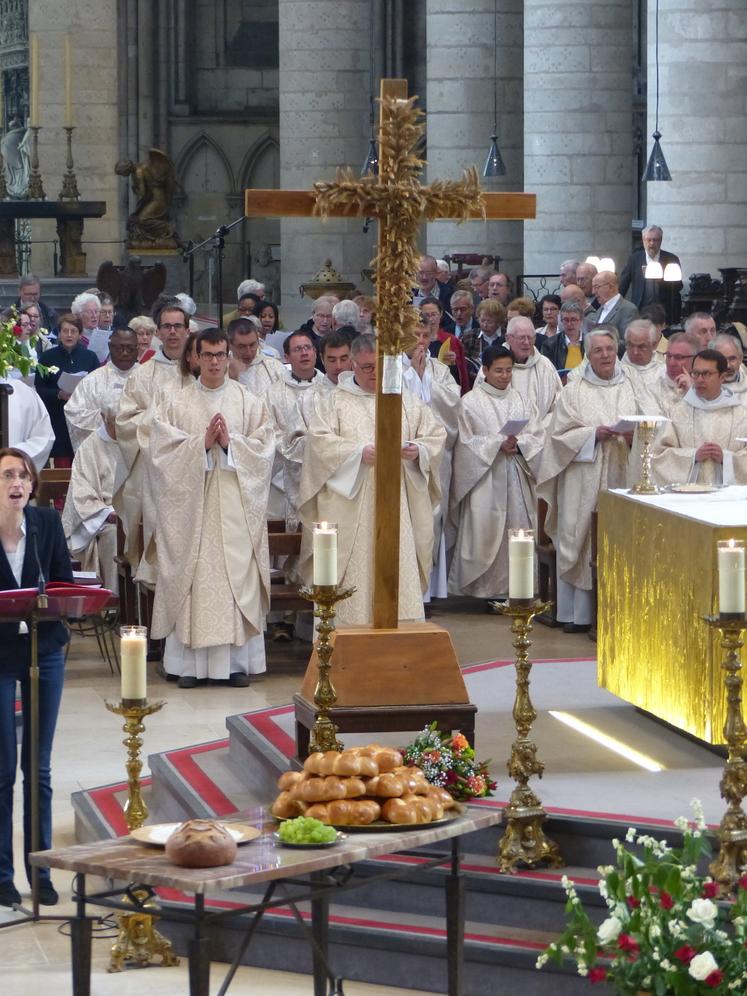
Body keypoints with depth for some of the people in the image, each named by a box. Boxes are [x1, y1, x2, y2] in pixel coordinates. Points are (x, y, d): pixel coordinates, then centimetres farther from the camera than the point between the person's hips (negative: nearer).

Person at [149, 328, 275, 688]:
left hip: (236, 505, 0)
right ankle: (190, 662, 1)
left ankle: (238, 661, 1)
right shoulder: (176, 404, 7)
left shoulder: (249, 403, 8)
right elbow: (163, 451, -2)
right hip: (191, 501, 0)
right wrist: (202, 443, -13)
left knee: (238, 575, -3)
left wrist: (230, 443, -12)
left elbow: (264, 449, 2)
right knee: (193, 575, -3)